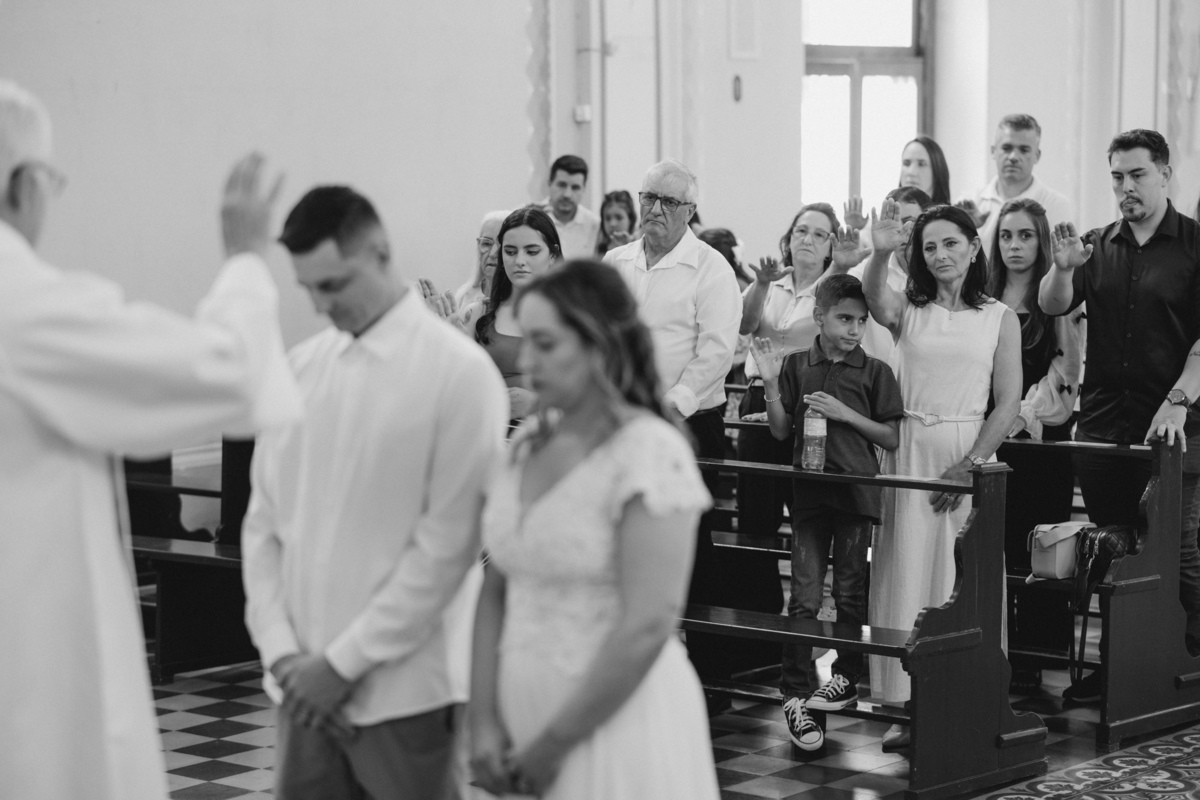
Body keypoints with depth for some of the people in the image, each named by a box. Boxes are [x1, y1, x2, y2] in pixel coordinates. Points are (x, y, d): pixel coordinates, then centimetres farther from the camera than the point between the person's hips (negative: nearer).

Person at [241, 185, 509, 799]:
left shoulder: (459, 371, -9)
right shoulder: (299, 368, 6)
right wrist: (282, 650, -3)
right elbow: (263, 521, 8)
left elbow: (448, 544, -11)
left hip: (402, 686, -4)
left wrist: (347, 661, -11)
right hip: (304, 682, 4)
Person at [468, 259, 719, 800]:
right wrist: (484, 720, -2)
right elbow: (495, 591, 8)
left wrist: (554, 743, -13)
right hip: (524, 717, 6)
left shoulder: (649, 451, -14)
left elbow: (647, 628, -18)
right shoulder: (529, 442, 6)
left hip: (614, 723, -6)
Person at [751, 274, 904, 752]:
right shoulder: (796, 366, 5)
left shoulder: (875, 373, 1)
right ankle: (795, 695, -1)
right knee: (804, 595, -3)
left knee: (849, 592, 9)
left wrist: (846, 413, -11)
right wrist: (771, 383, -7)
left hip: (856, 491, -1)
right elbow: (781, 431, 6)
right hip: (809, 491, 1)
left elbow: (892, 439, 0)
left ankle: (847, 677, 25)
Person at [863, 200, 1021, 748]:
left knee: (961, 581, 1)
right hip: (907, 452, 1)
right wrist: (880, 253, -39)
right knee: (905, 574, 1)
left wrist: (969, 465, -10)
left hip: (969, 456, -1)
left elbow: (1008, 403, 0)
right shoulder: (907, 310, 6)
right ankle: (907, 706, 5)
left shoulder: (999, 318, 4)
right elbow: (873, 298, -18)